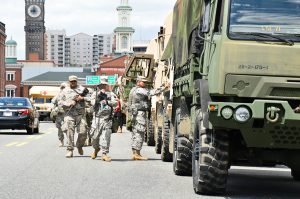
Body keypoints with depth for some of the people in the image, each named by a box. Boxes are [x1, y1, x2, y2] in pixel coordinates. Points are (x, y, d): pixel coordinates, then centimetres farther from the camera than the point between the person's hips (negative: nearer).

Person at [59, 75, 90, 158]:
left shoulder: (82, 89, 11)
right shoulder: (65, 91, 13)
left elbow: (90, 98, 6)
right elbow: (60, 102, 9)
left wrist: (83, 98, -12)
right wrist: (69, 103, -7)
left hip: (80, 114, 0)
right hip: (69, 114, 0)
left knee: (83, 132, -5)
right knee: (69, 132, -9)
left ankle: (79, 146, 21)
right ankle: (70, 150, -5)